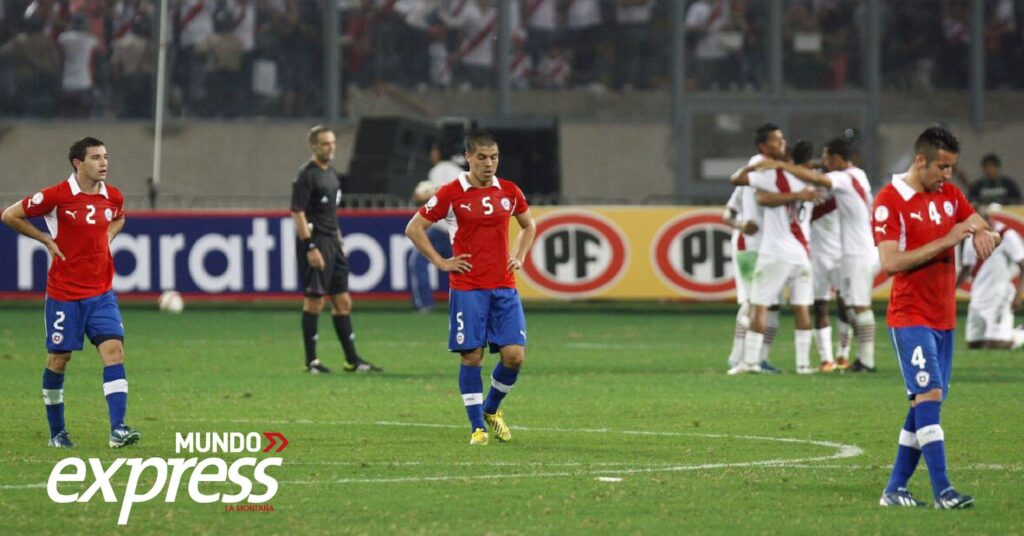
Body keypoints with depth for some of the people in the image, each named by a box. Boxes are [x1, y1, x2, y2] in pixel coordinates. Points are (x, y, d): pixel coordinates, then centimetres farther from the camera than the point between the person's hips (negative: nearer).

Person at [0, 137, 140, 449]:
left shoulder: (113, 197, 3)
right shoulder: (56, 196, -13)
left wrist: (107, 238, 8)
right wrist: (46, 240, -5)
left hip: (101, 292, 4)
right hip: (64, 294, -4)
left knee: (114, 350, -12)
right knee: (58, 359, 4)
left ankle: (118, 429, -17)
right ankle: (57, 432, 20)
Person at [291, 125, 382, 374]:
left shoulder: (330, 173, 15)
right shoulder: (307, 175, -12)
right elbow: (297, 213, -17)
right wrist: (310, 248, -22)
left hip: (332, 243, 9)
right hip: (315, 243, -9)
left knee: (343, 302, 9)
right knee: (314, 301, -5)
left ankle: (352, 360, 13)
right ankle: (311, 361, 1)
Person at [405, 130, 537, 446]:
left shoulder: (509, 192, 7)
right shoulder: (451, 194, -4)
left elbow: (528, 225, 27)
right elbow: (414, 228, 1)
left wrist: (519, 257, 12)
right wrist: (440, 262, -3)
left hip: (504, 287, 3)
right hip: (467, 287, -3)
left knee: (514, 355, -5)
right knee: (472, 356, -6)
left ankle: (491, 410, 21)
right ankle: (478, 427, 5)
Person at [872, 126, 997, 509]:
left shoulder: (949, 194, 11)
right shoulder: (889, 201, -11)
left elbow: (984, 229, 12)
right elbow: (890, 262, -20)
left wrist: (983, 234, -14)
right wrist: (947, 240, -23)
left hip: (944, 318, 7)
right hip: (910, 317, -7)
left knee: (925, 405, 7)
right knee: (929, 395, -16)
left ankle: (895, 489, 13)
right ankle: (942, 491, -20)